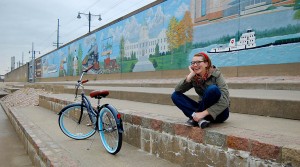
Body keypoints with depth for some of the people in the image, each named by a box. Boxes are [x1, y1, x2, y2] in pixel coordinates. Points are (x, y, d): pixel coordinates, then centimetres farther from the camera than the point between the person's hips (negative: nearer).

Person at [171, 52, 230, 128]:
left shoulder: (216, 75, -15)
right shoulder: (194, 77, -3)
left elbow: (225, 101, -24)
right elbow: (177, 90, -15)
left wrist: (203, 113, -30)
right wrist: (190, 75, -23)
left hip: (219, 113, -4)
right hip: (204, 109, 5)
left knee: (213, 89, -32)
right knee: (175, 95, -10)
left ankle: (195, 118, -18)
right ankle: (199, 119, -25)